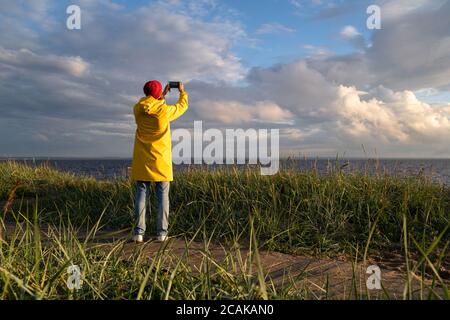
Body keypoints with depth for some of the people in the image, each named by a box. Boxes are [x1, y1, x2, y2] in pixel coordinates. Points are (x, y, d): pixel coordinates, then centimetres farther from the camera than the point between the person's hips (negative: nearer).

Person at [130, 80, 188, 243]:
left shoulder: (138, 109, -1)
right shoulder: (165, 110, -9)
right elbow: (182, 106, 10)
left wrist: (163, 94, 31)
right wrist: (182, 92, 29)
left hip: (142, 162, 3)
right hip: (161, 162, -2)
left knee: (141, 195, 5)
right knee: (163, 196, 4)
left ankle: (139, 232, 3)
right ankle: (162, 232, 5)